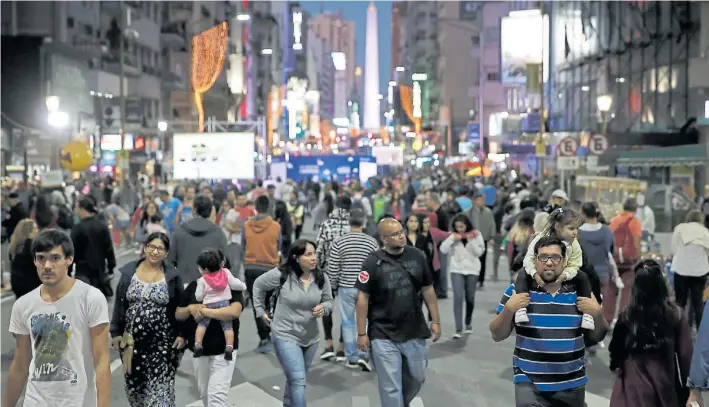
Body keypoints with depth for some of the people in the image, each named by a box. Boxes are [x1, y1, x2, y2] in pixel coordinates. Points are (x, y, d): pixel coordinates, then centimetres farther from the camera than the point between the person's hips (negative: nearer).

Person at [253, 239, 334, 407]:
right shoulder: (281, 274, -17)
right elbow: (258, 285, 1)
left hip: (311, 338, 5)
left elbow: (329, 301, 4)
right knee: (298, 380, -13)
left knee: (296, 379, 21)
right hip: (286, 336, -5)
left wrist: (323, 308, -19)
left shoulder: (321, 278, -8)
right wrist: (261, 310, 3)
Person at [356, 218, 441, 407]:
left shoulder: (417, 256, -1)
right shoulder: (373, 262, -12)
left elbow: (428, 289, 9)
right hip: (384, 336, -4)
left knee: (417, 378, 19)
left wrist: (435, 320, 7)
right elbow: (363, 298, -9)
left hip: (414, 333, 4)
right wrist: (361, 333, -10)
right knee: (391, 387, 1)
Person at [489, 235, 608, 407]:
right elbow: (497, 336, -1)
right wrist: (508, 310, -18)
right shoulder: (517, 291, -3)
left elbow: (597, 336, 9)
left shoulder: (580, 292, 2)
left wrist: (598, 314, -10)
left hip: (573, 385, 3)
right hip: (530, 383, -3)